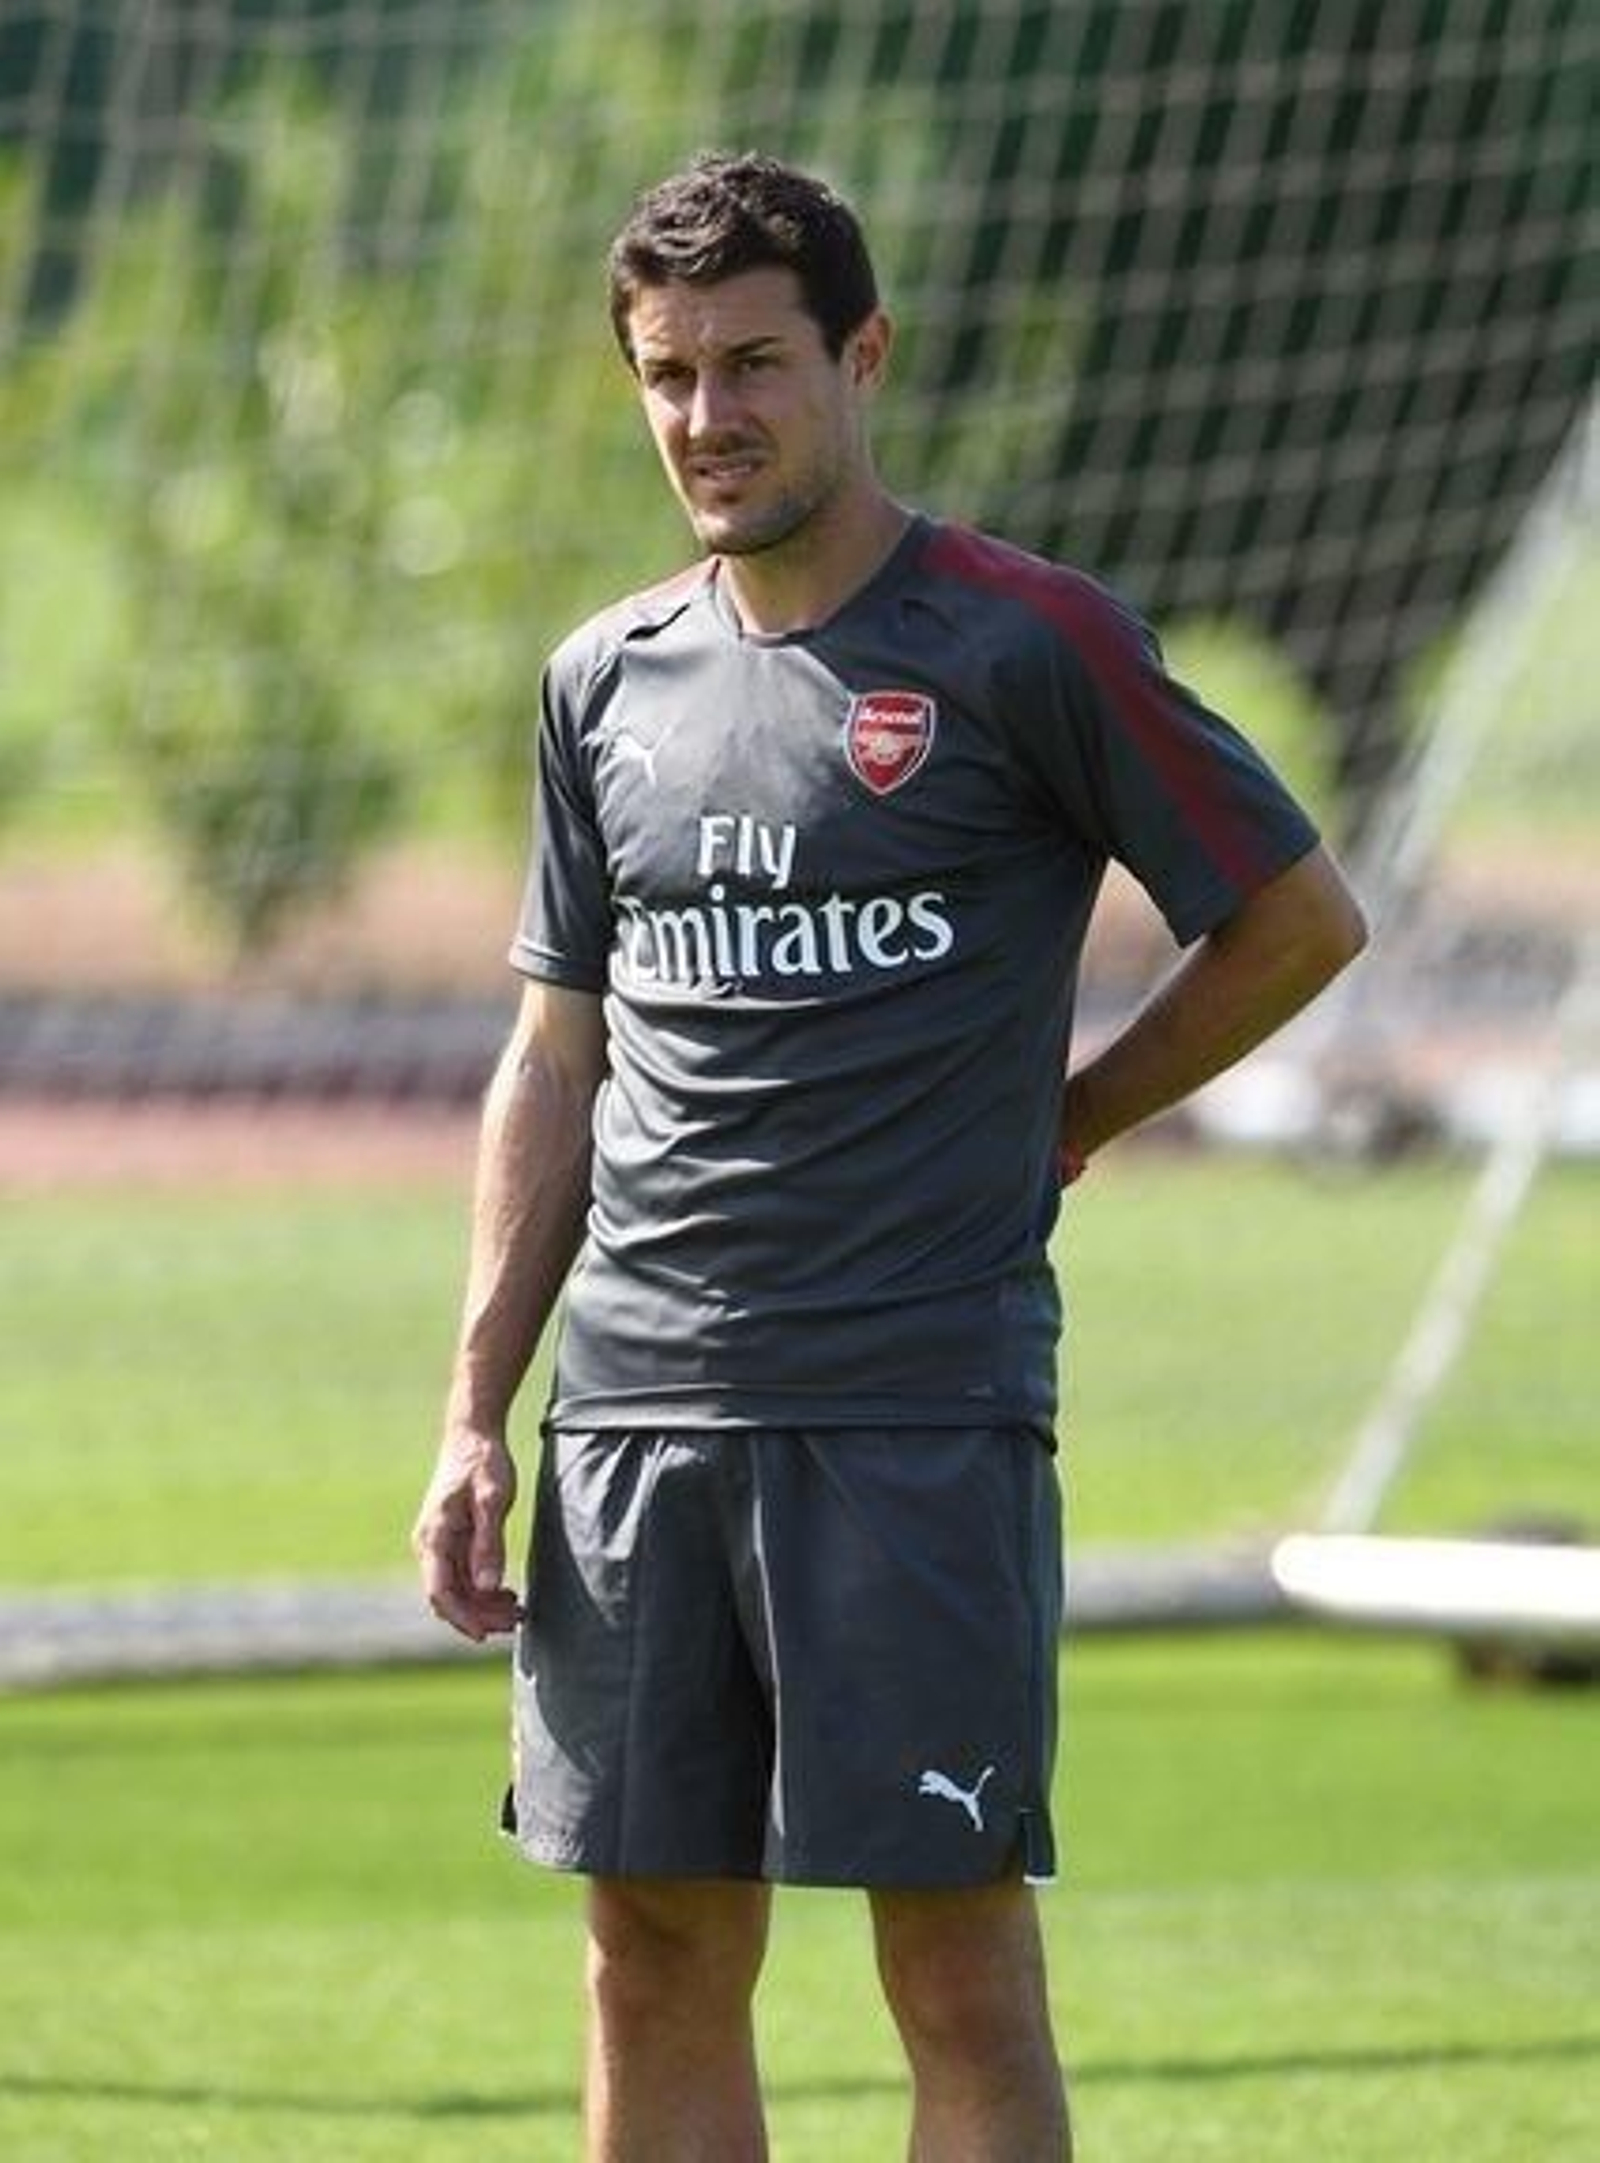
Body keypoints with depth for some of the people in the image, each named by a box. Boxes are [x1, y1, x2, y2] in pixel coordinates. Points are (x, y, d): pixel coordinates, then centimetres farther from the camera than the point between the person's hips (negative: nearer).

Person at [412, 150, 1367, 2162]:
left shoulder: (1027, 642, -4)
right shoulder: (609, 677, 13)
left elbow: (1299, 919, 3)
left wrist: (1057, 1124, 3)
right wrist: (477, 1412, 11)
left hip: (923, 1410, -5)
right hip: (635, 1402, 5)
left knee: (958, 1969, -4)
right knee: (657, 1962, 6)